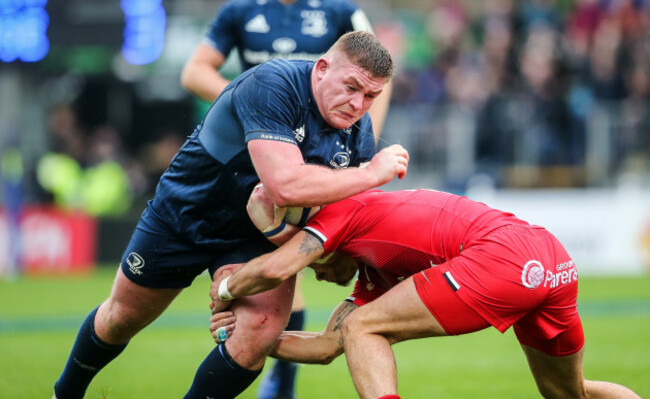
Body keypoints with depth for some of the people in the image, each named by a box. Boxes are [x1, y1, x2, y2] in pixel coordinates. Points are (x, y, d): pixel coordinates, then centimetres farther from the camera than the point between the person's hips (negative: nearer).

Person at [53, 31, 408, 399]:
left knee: (262, 329, -23)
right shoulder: (271, 85, -35)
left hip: (257, 237, 4)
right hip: (184, 214, -4)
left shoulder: (359, 130, -13)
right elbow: (286, 186, -46)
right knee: (122, 318, 16)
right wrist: (373, 174, -36)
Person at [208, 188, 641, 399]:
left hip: (504, 253, -10)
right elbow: (327, 346, 34)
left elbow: (276, 267, -3)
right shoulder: (376, 276, 32)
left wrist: (226, 289, 16)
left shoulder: (343, 208, 10)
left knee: (363, 328, 0)